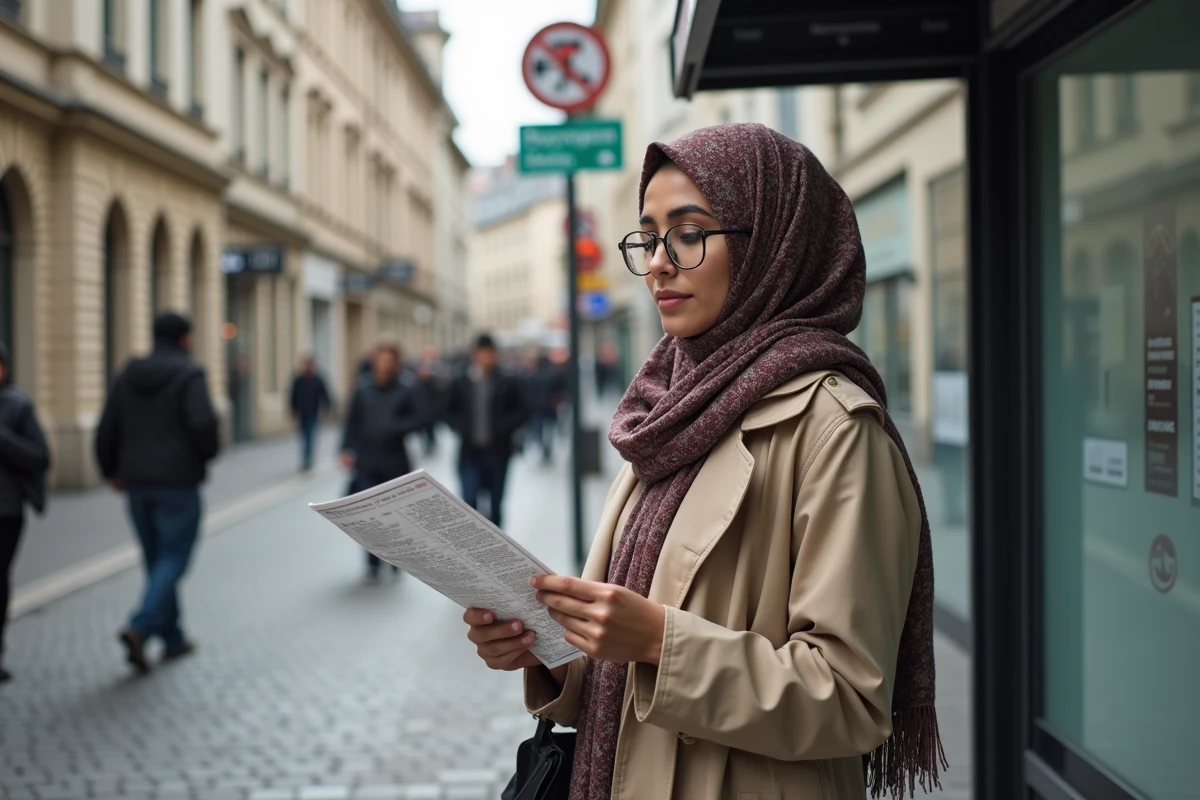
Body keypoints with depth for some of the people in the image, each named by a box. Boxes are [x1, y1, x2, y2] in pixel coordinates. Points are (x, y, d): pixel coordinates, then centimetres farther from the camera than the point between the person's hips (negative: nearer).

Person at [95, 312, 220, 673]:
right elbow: (203, 423, -22)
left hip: (137, 483, 6)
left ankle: (173, 639, 19)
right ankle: (141, 628, -21)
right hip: (179, 481, -6)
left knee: (156, 560, 14)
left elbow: (106, 430, 7)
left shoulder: (128, 376, 8)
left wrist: (111, 471, 20)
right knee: (174, 558, -2)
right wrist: (208, 454, -2)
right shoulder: (189, 375, -9)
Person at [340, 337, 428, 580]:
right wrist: (348, 449, -1)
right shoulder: (364, 389, 3)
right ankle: (373, 562, 7)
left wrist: (396, 428, -18)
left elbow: (420, 417, -7)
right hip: (367, 463, 1)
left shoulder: (407, 388, -3)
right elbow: (352, 422, 8)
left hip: (396, 462, -1)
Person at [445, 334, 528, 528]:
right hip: (470, 452, 0)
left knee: (496, 502, 10)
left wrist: (503, 428, -14)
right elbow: (450, 412, 11)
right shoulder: (461, 383, 4)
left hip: (498, 451, 0)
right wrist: (463, 428, -6)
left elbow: (521, 412, 0)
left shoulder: (508, 383, 0)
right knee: (469, 499, -11)